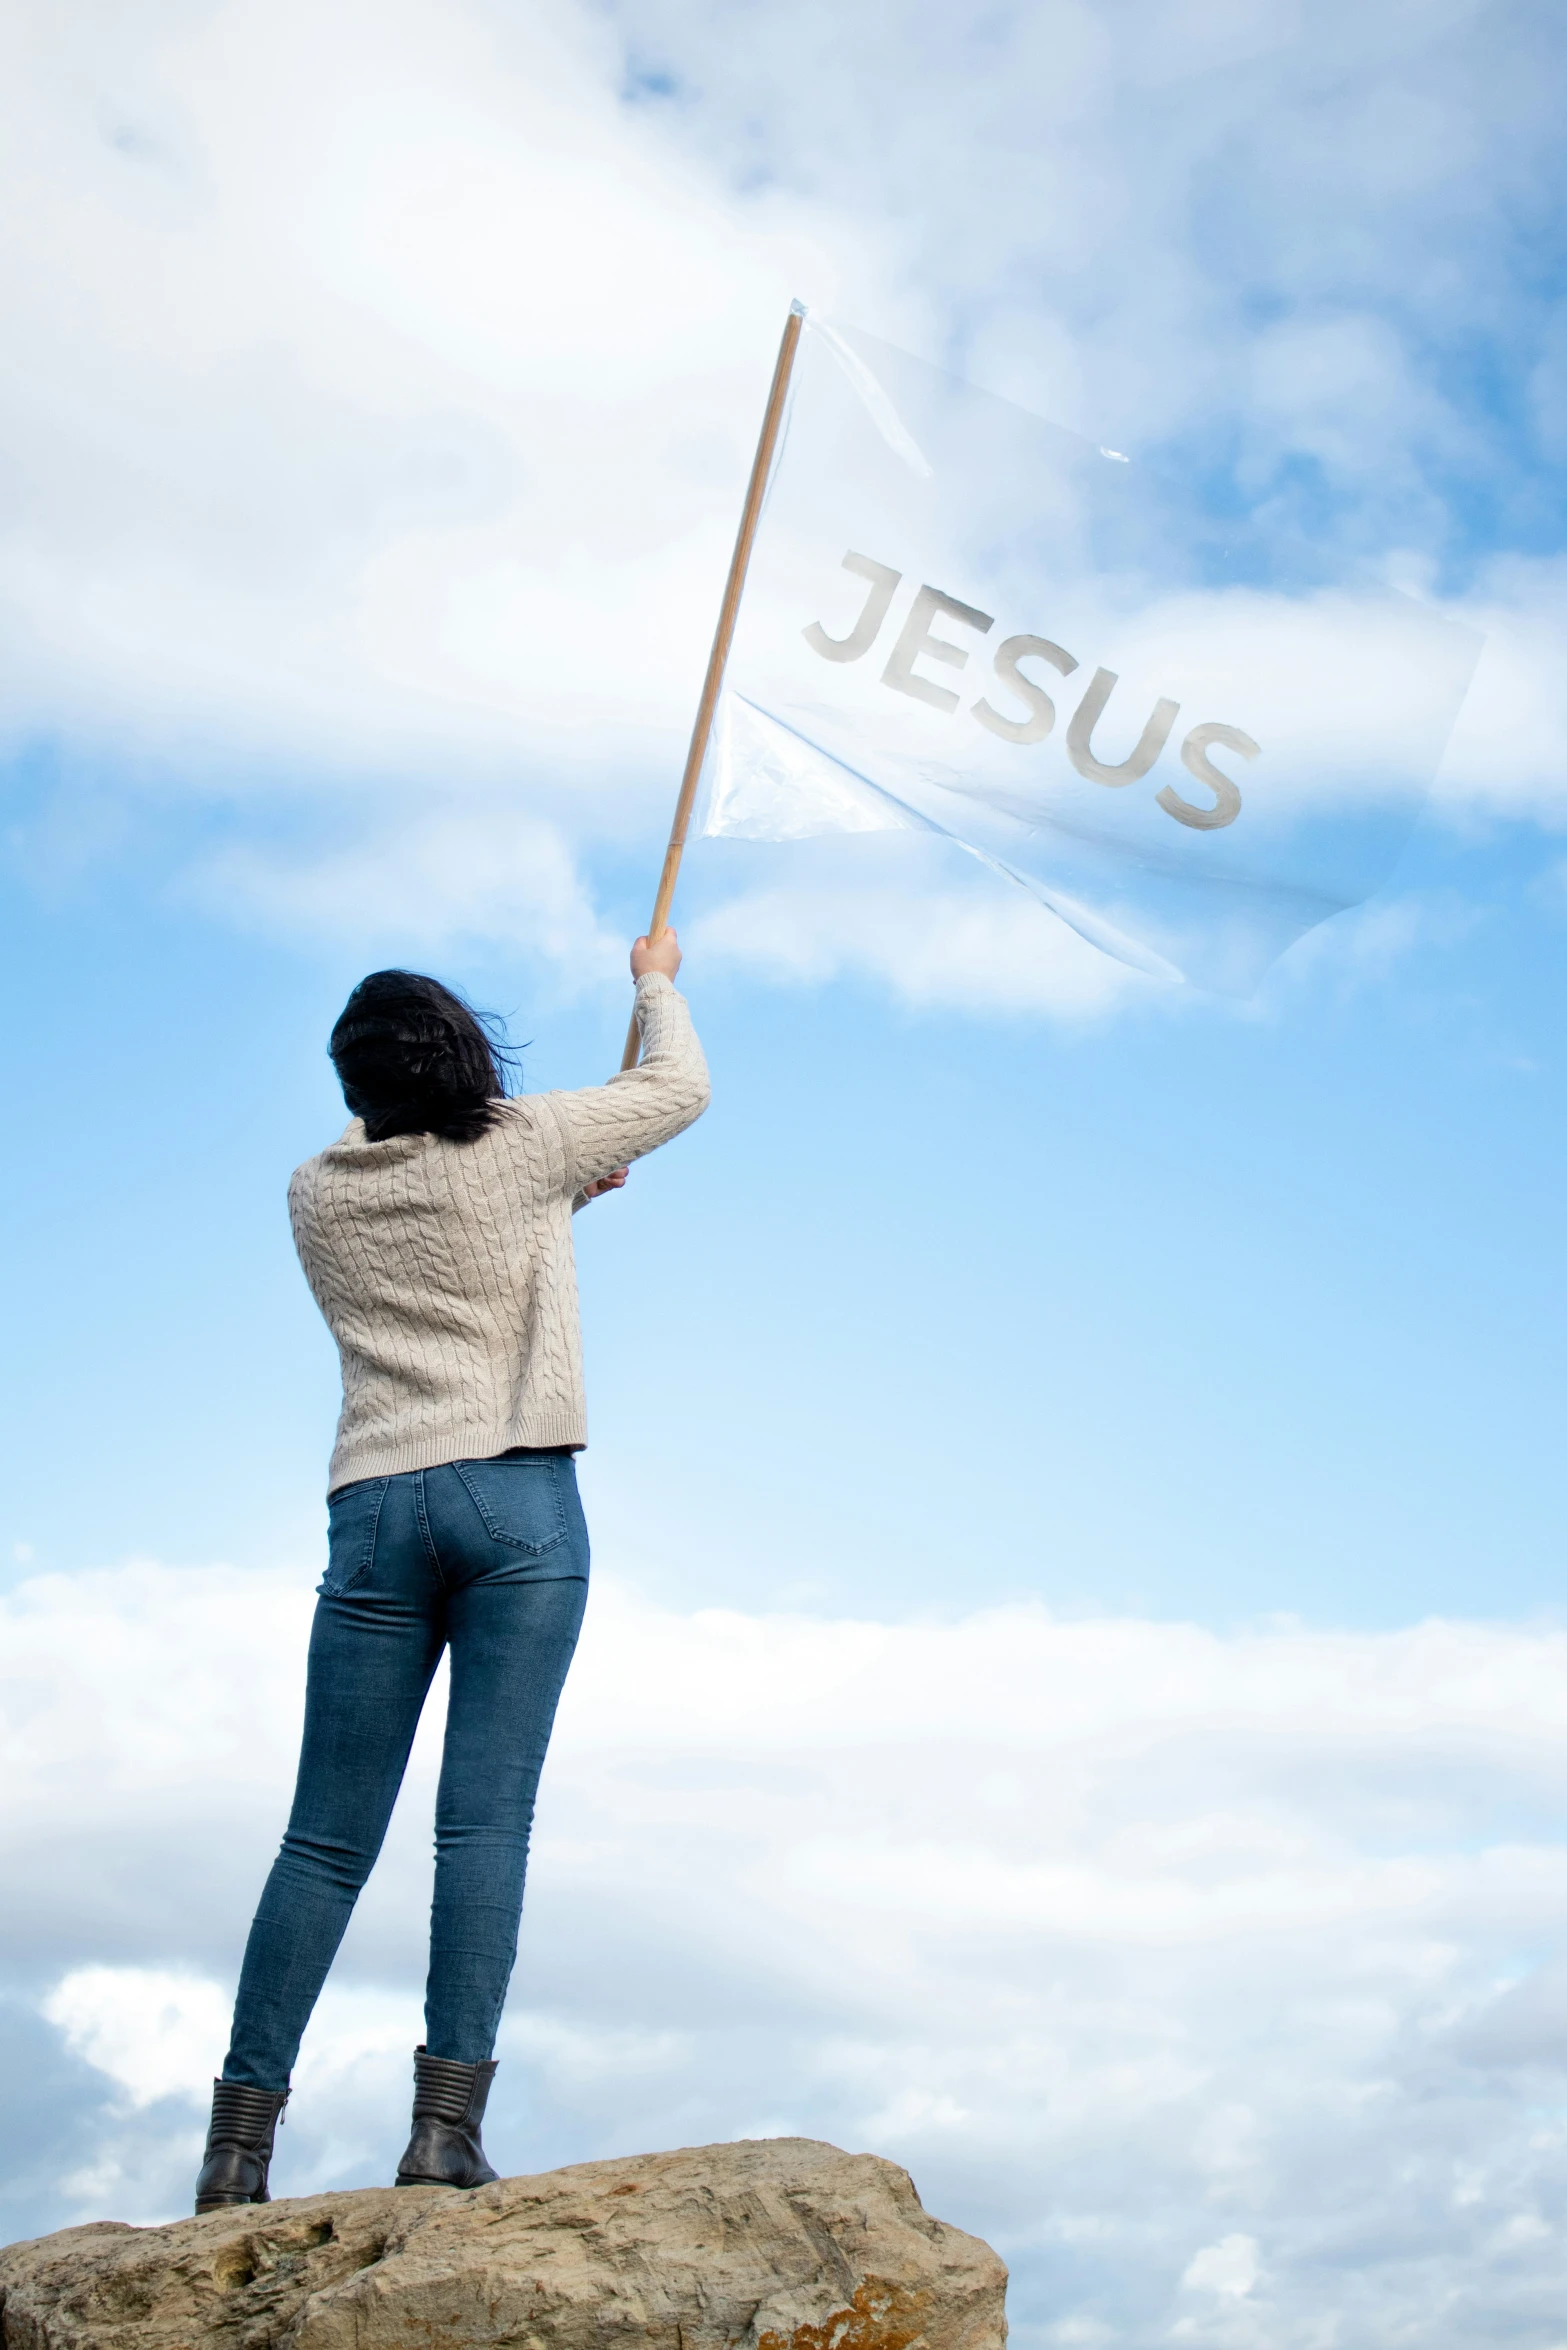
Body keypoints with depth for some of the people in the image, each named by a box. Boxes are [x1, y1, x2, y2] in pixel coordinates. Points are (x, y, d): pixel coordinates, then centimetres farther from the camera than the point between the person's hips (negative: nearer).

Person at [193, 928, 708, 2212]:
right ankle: (447, 2121, -11)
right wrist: (656, 980, 35)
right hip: (518, 1499, -3)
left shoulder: (317, 1195, 13)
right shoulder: (518, 1145, 3)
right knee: (486, 1818, -6)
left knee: (327, 1836, 5)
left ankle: (241, 2140, 5)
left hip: (374, 1510, 3)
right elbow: (679, 1088, 17)